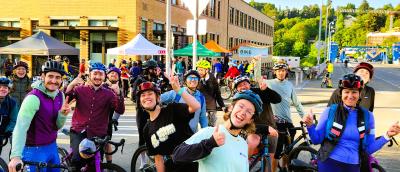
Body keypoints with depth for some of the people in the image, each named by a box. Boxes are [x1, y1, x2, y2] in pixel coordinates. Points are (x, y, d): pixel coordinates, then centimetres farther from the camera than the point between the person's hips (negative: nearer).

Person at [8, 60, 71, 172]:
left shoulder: (60, 95, 0)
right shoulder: (34, 97, -21)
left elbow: (57, 126, 4)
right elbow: (21, 127, -31)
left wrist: (63, 114, -17)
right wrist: (16, 156, -43)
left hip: (52, 146, 7)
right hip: (35, 150, -7)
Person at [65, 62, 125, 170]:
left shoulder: (108, 93, 2)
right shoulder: (80, 89, 2)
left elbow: (120, 111, -10)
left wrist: (118, 93, -26)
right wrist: (72, 84, -26)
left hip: (98, 135, 1)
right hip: (78, 132, -1)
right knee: (77, 159, -22)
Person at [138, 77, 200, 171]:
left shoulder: (172, 110, -10)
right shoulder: (147, 130, 4)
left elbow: (196, 106, -27)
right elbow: (158, 158, 7)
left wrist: (179, 90, -34)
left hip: (194, 164, -4)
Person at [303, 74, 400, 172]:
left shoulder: (367, 116, 1)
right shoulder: (330, 111, -5)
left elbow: (368, 149, 3)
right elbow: (317, 140, -2)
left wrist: (387, 136, -7)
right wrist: (310, 126, -19)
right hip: (329, 164, -2)